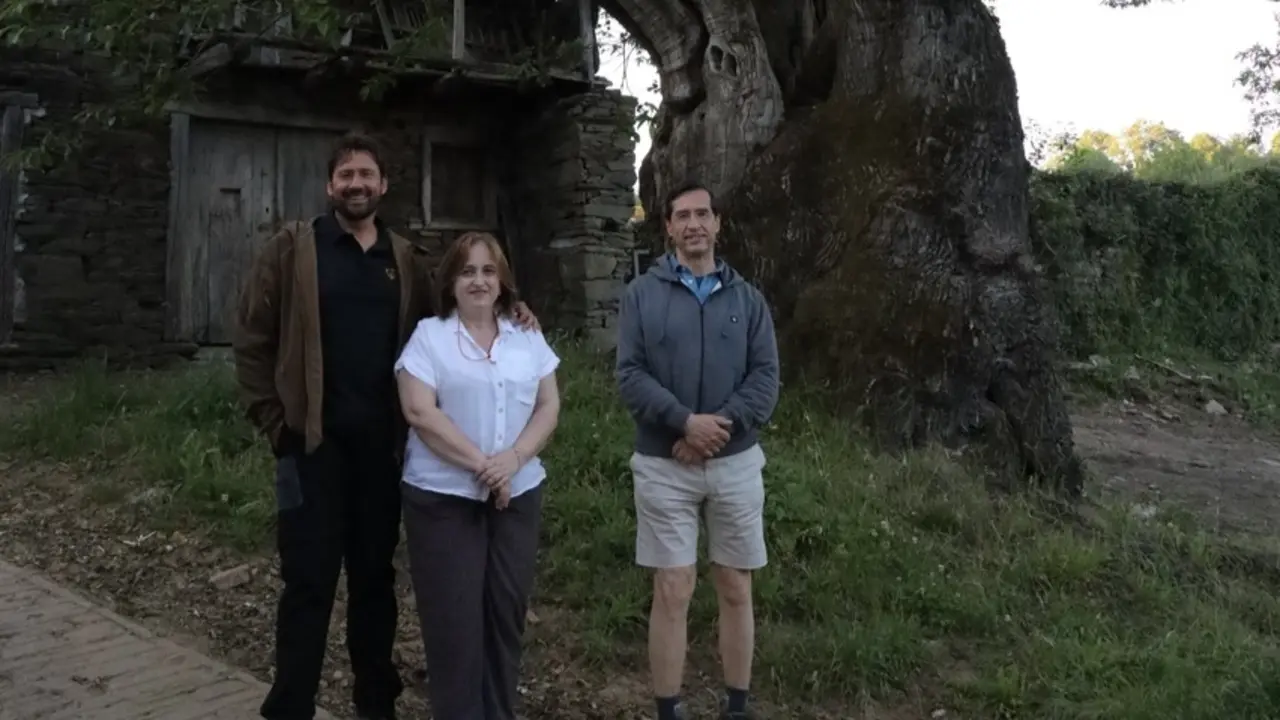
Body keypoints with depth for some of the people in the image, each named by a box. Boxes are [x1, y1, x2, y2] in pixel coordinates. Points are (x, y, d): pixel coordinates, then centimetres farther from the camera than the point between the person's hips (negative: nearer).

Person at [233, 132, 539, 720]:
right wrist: (273, 420, -8)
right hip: (313, 441, -4)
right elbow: (253, 340, -3)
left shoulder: (404, 259, 11)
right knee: (309, 581, 0)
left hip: (381, 443, 4)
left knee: (375, 575, 13)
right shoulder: (292, 248, -1)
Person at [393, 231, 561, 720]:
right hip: (443, 496, -3)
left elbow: (549, 406, 5)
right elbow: (419, 411, -12)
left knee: (507, 610, 9)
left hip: (517, 494, 4)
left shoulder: (528, 338, 9)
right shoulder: (428, 336, -2)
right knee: (455, 618, 0)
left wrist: (514, 457, -12)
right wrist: (481, 464, -17)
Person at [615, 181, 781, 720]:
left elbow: (766, 378, -2)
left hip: (736, 463, 2)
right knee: (672, 593, 1)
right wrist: (686, 421, -20)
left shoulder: (747, 298, 6)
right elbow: (630, 375, -8)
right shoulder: (642, 295, 1)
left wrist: (719, 427, -16)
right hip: (663, 466, -2)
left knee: (736, 590, 9)